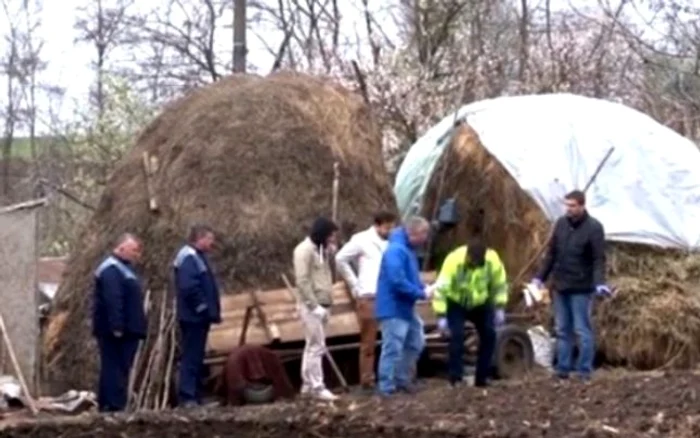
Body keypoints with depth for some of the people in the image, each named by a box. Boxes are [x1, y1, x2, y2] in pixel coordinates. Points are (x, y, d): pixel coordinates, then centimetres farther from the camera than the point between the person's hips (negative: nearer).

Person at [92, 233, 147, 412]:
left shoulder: (124, 268, 20)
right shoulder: (111, 270, -15)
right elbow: (112, 301, -23)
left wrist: (137, 327, 21)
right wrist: (117, 327, -27)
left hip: (127, 330, 11)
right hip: (115, 331, -11)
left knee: (121, 368, 11)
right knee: (115, 368, -10)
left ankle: (108, 404, 15)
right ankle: (113, 405, -10)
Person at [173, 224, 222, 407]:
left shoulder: (197, 257, 18)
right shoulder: (189, 257, -15)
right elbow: (189, 287, -25)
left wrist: (211, 311, 14)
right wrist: (204, 308, -19)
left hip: (199, 317, 11)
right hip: (193, 317, -11)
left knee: (196, 357, 12)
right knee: (192, 357, -10)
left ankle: (195, 397, 16)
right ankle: (187, 398, -10)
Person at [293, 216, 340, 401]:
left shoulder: (320, 249, 16)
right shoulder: (305, 250, -13)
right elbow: (302, 281, -20)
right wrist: (314, 305, -20)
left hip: (321, 305, 9)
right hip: (312, 306, -9)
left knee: (313, 346, 13)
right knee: (317, 346, -9)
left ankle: (308, 385, 19)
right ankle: (317, 387, -8)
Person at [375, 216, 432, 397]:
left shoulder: (408, 249, 12)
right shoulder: (396, 251, -22)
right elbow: (398, 282, -29)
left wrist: (423, 288, 3)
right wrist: (422, 294, -20)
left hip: (406, 308, 11)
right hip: (394, 308, -11)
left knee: (416, 343, 19)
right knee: (393, 348, -6)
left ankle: (402, 379, 30)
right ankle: (387, 388, 1)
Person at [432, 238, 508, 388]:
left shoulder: (493, 260, -24)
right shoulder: (453, 261, -34)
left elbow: (500, 285, -7)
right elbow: (441, 289, -30)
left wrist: (500, 308, -10)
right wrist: (441, 316, -33)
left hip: (481, 303, 4)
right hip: (456, 303, -4)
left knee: (489, 335, 1)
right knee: (457, 336, -19)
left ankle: (482, 378, 11)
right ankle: (456, 378, -13)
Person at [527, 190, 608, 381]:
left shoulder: (594, 228, -10)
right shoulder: (561, 223, 7)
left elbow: (599, 259, -14)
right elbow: (551, 253, 15)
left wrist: (599, 283, -27)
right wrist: (540, 277, 15)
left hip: (581, 288, -6)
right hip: (560, 286, 6)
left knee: (582, 330, -2)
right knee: (562, 330, 10)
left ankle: (585, 370, 3)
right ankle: (563, 368, 17)